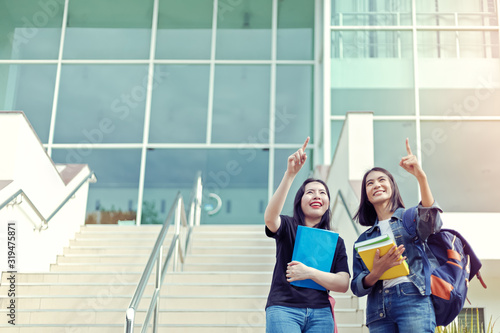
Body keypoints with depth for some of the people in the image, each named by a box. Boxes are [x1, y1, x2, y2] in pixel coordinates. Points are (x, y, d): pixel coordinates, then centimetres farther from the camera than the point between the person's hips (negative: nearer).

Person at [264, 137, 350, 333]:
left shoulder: (336, 241, 16)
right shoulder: (288, 227, 8)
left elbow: (343, 284, 6)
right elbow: (270, 218, -17)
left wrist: (309, 273, -9)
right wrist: (290, 174, -26)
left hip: (320, 313, 3)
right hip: (283, 309, -3)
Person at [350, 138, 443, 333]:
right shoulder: (364, 239, 20)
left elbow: (431, 224, -13)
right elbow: (357, 287, 12)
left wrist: (420, 177, -24)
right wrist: (376, 272, -10)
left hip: (412, 300, -3)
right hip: (378, 309, 3)